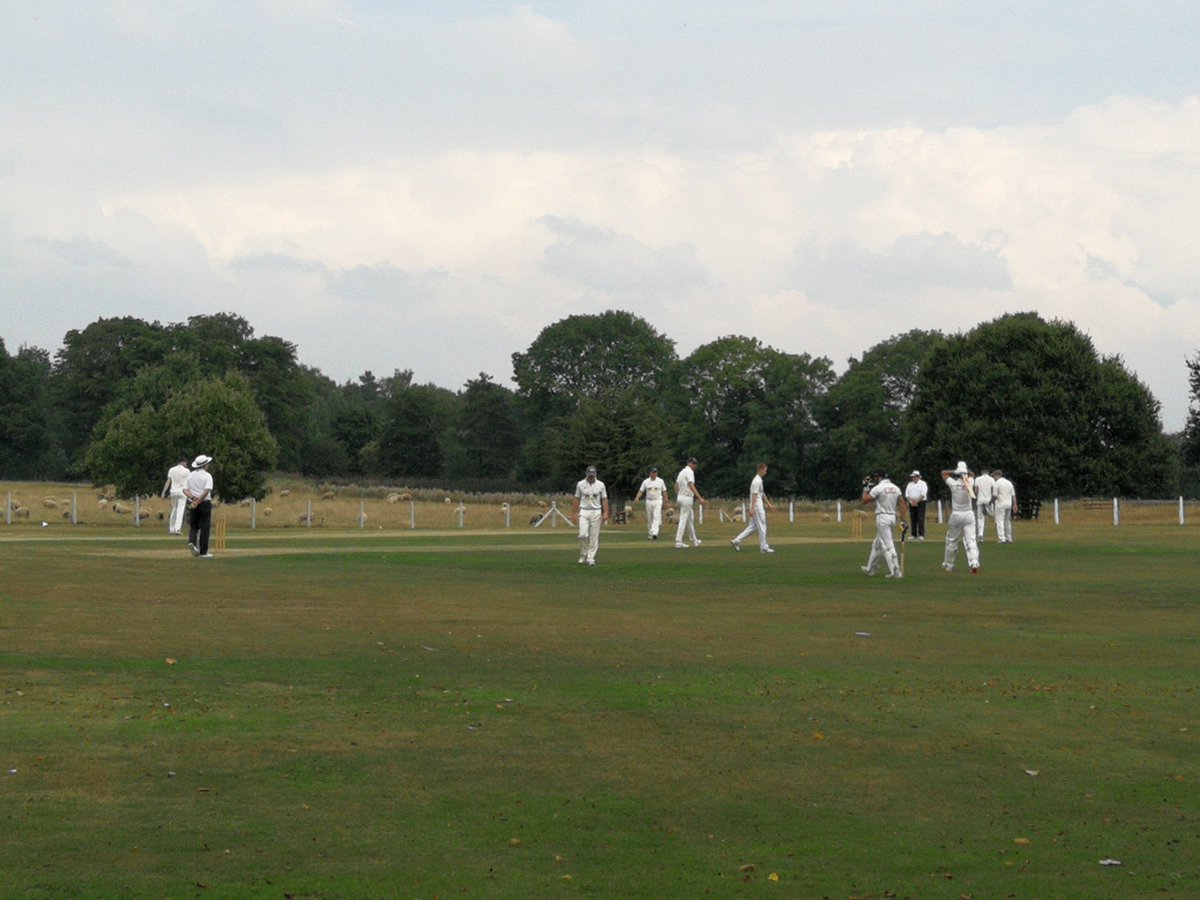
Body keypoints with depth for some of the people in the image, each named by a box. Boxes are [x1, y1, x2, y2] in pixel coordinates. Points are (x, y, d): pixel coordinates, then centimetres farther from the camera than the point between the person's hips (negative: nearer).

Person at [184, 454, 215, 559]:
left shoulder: (190, 476, 10)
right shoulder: (207, 476, -6)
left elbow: (185, 490, -1)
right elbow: (206, 491, -21)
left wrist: (193, 498, -13)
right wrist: (197, 502, -23)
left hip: (192, 504, 4)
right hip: (205, 503, -4)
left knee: (193, 526, 16)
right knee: (204, 527, 1)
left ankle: (191, 541, -12)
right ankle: (203, 552, 1)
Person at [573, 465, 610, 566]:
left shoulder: (600, 485, 2)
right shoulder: (580, 484, 2)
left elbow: (604, 499, 4)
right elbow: (577, 499, 8)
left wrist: (605, 513, -5)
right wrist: (576, 512, 3)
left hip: (596, 512, 1)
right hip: (584, 512, -1)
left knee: (594, 536, 0)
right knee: (583, 534, -12)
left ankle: (591, 557, 6)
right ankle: (583, 554, 7)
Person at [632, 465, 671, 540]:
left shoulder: (660, 481, 3)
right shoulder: (646, 481, 3)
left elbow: (664, 492, 9)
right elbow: (641, 491, 0)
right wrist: (637, 498, -18)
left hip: (658, 501, -2)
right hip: (649, 501, 2)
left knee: (656, 517, -16)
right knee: (649, 518, 7)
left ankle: (655, 533, -27)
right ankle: (650, 534, 20)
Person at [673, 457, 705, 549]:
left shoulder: (682, 471, 16)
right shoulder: (689, 471, -12)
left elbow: (676, 486, 19)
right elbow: (691, 486, -25)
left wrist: (677, 501, 24)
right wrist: (700, 498, -31)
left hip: (680, 497, 10)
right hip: (687, 498, -10)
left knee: (690, 520, 18)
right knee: (683, 520, -9)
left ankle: (695, 541, 26)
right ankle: (678, 542, -12)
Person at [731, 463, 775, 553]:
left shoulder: (759, 480, 17)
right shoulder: (757, 481, -16)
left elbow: (762, 494, 26)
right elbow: (754, 495, -21)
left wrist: (768, 504, 29)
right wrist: (752, 509, -26)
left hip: (759, 506, 10)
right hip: (757, 507, -10)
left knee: (753, 527, 11)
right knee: (762, 527, -4)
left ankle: (737, 541, 8)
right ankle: (764, 547, 1)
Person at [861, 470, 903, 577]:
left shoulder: (878, 488, -11)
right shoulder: (896, 488, 9)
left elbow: (865, 500, -4)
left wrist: (865, 487, 8)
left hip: (882, 517, -8)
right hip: (893, 517, 8)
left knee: (888, 545, -8)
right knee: (877, 544, 20)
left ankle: (895, 572, -14)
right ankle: (870, 568, 29)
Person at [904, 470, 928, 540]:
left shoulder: (923, 484, 0)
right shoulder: (909, 484, 14)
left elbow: (923, 495, -10)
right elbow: (907, 495, 8)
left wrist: (916, 501, -15)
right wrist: (911, 502, -8)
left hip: (920, 503, -5)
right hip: (912, 504, 5)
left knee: (920, 519, -11)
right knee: (913, 519, 2)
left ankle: (921, 535, -13)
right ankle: (914, 535, 5)